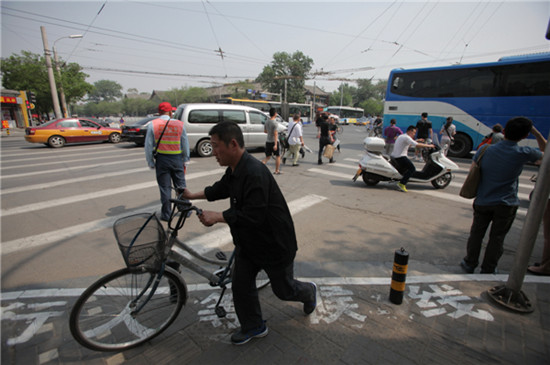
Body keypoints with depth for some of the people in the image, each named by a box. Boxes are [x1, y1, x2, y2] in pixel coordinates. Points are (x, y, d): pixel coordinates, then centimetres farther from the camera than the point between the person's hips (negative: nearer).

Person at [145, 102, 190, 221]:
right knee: (181, 185, 13)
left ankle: (166, 215, 15)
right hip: (177, 159, 1)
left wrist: (151, 163, 7)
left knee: (165, 188, 7)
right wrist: (185, 160, 13)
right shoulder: (179, 124, -1)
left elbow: (148, 146, -2)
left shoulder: (152, 125, -3)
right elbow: (185, 144, 4)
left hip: (161, 159, -1)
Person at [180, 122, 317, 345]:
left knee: (283, 289, 13)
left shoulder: (255, 173, -31)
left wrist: (217, 217, -31)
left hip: (275, 244, -8)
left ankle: (309, 292, 47)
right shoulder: (233, 171, 1)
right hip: (247, 242, 9)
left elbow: (253, 215, -35)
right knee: (241, 286, 13)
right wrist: (193, 196, 23)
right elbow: (220, 189, 22)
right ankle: (253, 326, 36)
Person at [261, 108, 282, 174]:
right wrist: (275, 144, -23)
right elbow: (275, 134, -21)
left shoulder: (267, 122, 6)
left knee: (267, 157, 12)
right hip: (274, 141, -6)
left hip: (268, 141, 6)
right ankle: (277, 171, 16)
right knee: (278, 156, 10)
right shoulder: (275, 123, -15)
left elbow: (265, 131, 17)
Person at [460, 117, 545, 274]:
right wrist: (536, 132, 7)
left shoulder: (485, 150, -9)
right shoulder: (524, 153, -13)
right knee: (497, 238, 12)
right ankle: (488, 270, 22)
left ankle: (469, 264, 27)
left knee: (476, 233, 15)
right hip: (506, 204, -1)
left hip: (483, 202, 1)